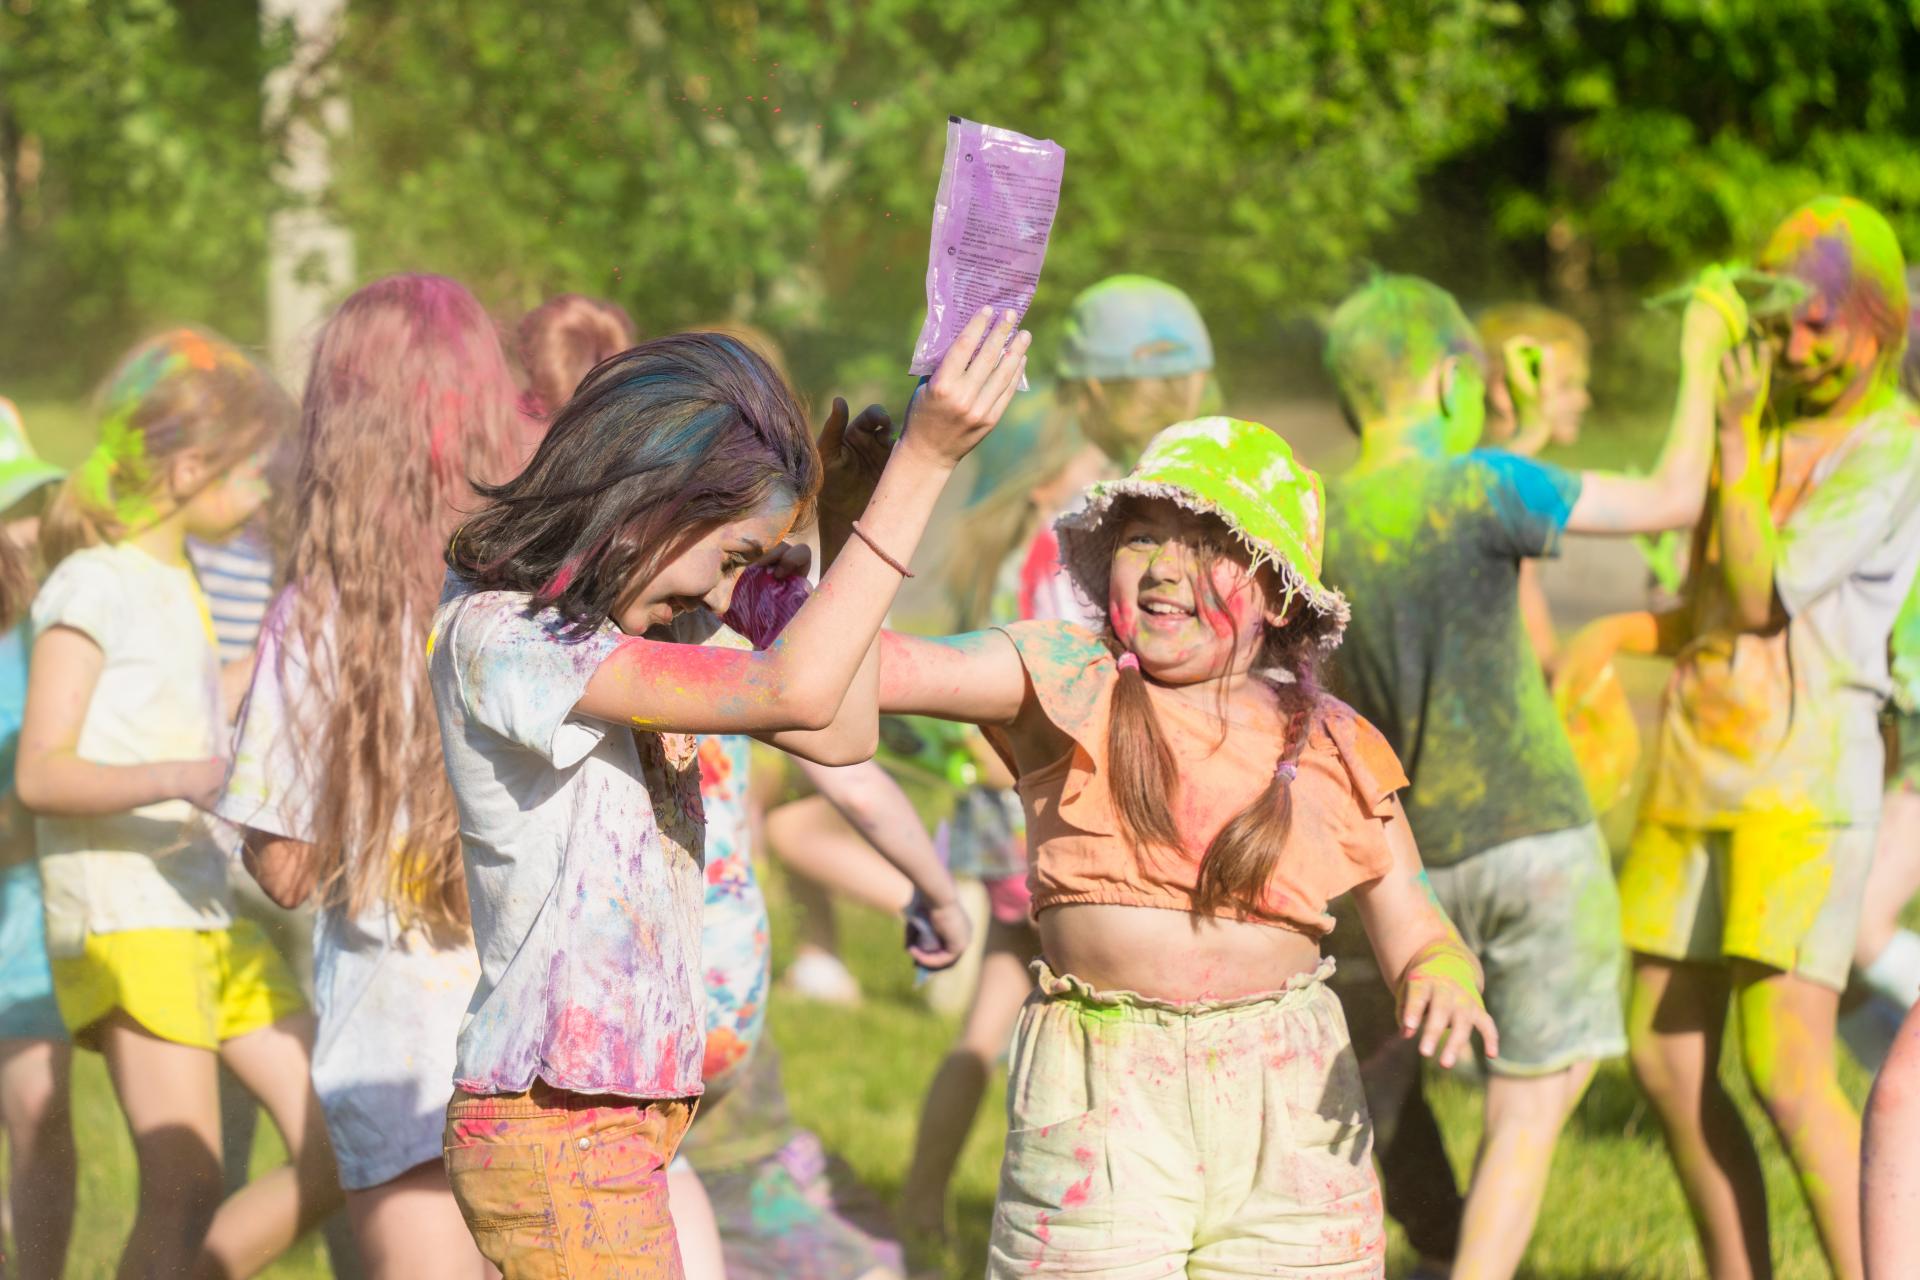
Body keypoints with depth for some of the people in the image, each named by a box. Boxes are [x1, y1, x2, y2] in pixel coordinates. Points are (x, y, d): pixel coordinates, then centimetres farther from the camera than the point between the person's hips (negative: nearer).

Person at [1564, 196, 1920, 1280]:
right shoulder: (1770, 418, 13)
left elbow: (1762, 599, -14)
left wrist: (1736, 434, -15)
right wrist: (1614, 634, 3)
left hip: (1806, 782, -7)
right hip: (1697, 772, 8)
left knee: (1789, 1075, -17)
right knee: (1669, 1063, 8)